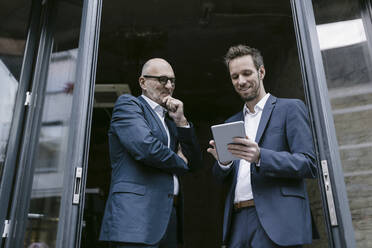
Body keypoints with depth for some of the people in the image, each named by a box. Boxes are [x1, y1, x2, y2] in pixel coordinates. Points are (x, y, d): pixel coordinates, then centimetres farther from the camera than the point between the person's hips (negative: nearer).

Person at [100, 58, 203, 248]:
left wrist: (181, 121, 6)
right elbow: (146, 148, -17)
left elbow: (195, 163, 16)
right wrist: (180, 162, 2)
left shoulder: (169, 119, 22)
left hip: (169, 216, 7)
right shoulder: (127, 104, 0)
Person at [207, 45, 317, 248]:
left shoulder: (290, 108, 2)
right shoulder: (231, 123, 17)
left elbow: (309, 164, -7)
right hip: (238, 221, 5)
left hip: (275, 220, -5)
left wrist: (260, 157, -22)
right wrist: (222, 161, -7)